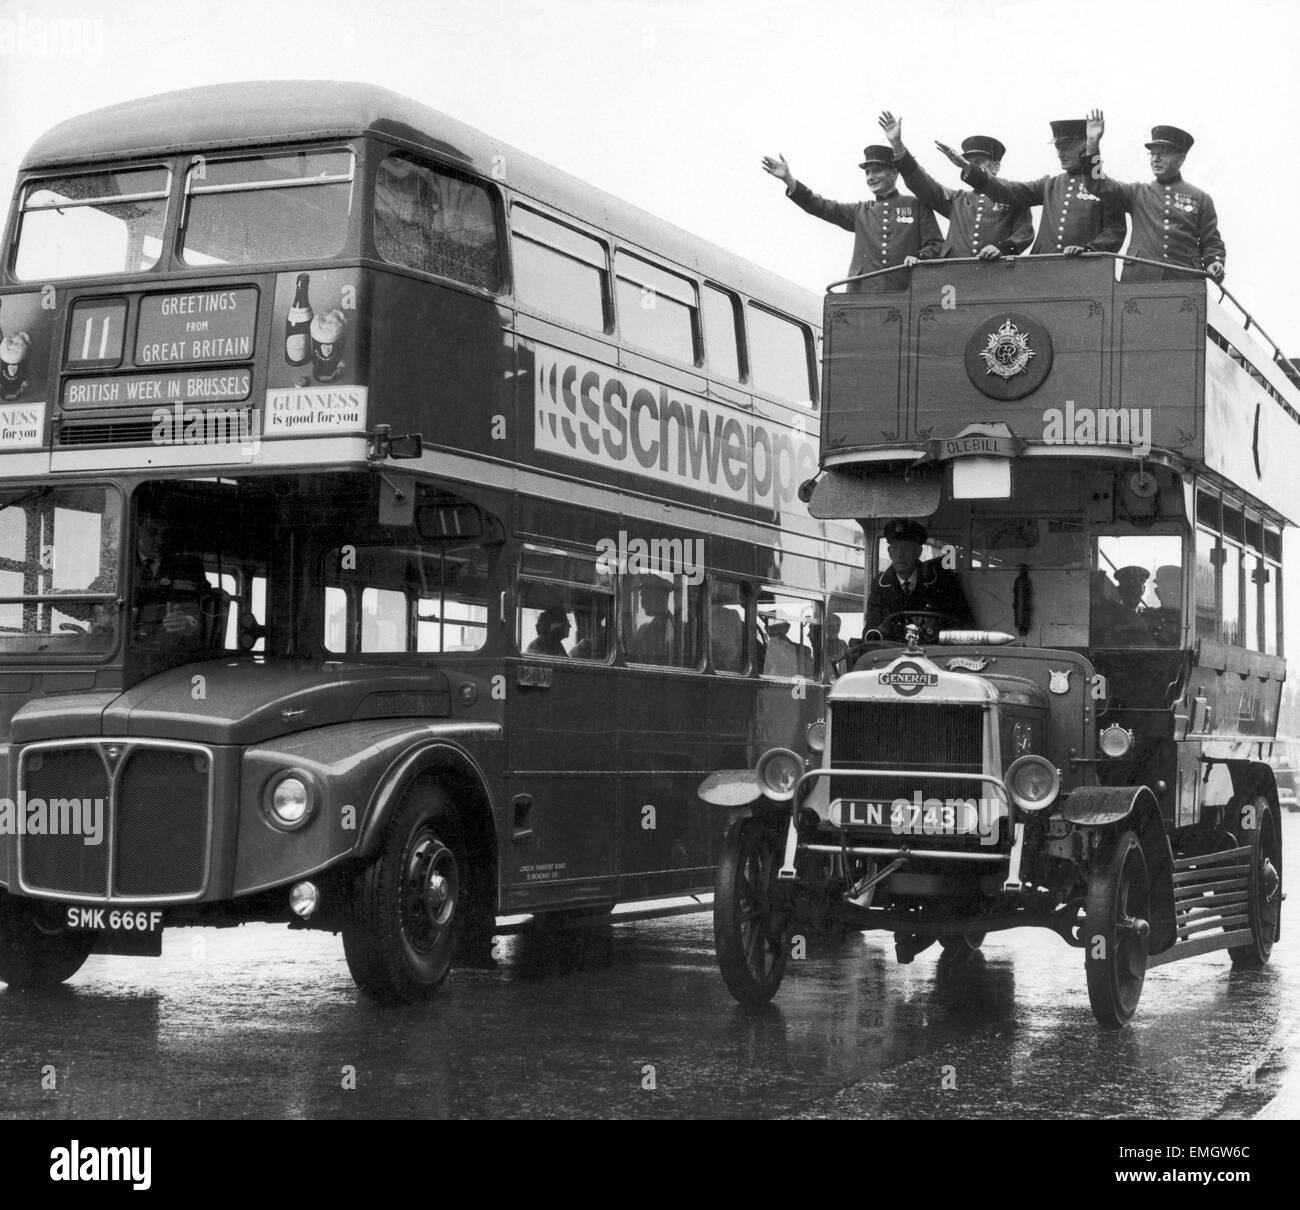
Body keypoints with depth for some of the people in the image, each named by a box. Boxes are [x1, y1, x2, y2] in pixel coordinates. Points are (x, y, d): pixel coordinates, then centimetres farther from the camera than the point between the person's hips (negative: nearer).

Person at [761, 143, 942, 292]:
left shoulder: (917, 206, 13)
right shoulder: (860, 211, 22)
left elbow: (936, 245, 9)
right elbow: (823, 207, 13)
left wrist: (919, 257, -13)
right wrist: (789, 180, 3)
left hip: (904, 294, -2)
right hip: (862, 295, 2)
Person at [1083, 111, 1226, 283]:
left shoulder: (1201, 199, 14)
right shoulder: (1137, 193, 17)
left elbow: (1212, 243, 14)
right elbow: (1099, 185, 5)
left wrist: (1214, 263, -8)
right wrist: (1093, 144, -5)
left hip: (1184, 282, 0)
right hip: (1138, 280, 0)